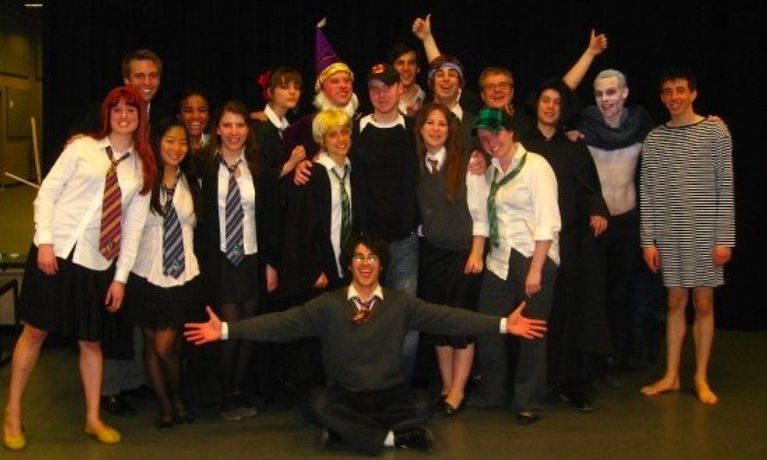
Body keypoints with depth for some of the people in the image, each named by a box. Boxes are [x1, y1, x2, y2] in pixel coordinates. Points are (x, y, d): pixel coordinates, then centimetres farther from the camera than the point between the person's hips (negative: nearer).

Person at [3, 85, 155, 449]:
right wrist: (44, 241, -12)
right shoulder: (82, 147, 1)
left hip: (98, 261, 2)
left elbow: (134, 225, 7)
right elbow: (47, 192, -2)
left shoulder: (142, 167, 8)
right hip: (57, 250, -2)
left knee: (91, 340, 10)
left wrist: (121, 277, 3)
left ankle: (93, 419, 23)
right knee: (35, 330, 3)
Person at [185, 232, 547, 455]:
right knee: (318, 405, -30)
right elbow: (283, 323, -8)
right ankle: (393, 436, -20)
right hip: (344, 395, 0)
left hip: (389, 394, 0)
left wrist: (502, 324, -16)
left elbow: (446, 317, -7)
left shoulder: (401, 304, 1)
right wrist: (226, 330, -18)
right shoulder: (328, 305, -1)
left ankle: (346, 431, -17)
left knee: (420, 405, -28)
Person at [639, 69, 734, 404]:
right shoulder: (654, 139, 5)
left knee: (703, 304, 4)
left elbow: (725, 189, -3)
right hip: (669, 234, 2)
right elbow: (647, 193, 5)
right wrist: (648, 240, 0)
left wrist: (724, 239, -8)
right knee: (675, 302, 9)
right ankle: (671, 376, 18)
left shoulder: (716, 132, -2)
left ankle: (701, 378, 16)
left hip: (705, 233, -2)